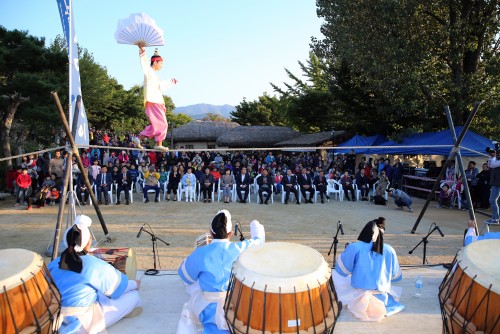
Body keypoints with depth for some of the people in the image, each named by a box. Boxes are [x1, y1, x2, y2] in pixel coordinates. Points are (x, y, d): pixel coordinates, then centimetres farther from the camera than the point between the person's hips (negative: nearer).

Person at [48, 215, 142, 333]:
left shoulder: (53, 264, -1)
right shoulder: (95, 265, -17)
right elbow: (120, 285, -2)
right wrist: (136, 284, 20)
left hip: (56, 320, 7)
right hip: (82, 323, -7)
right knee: (134, 296, 2)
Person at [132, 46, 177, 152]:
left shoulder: (154, 75, 26)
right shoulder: (149, 71, -1)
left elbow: (162, 85, 42)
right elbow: (144, 62, -22)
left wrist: (171, 82, 58)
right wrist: (142, 52, -41)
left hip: (158, 102, 10)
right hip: (152, 102, -10)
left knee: (157, 124, 9)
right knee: (161, 123, -9)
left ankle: (139, 138, 9)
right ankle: (159, 144, -6)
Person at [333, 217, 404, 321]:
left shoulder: (355, 247, -10)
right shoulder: (389, 250, 0)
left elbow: (342, 270, 1)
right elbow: (397, 277, 12)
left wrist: (347, 252, 16)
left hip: (358, 300, -3)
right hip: (382, 300, 3)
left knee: (335, 274, 16)